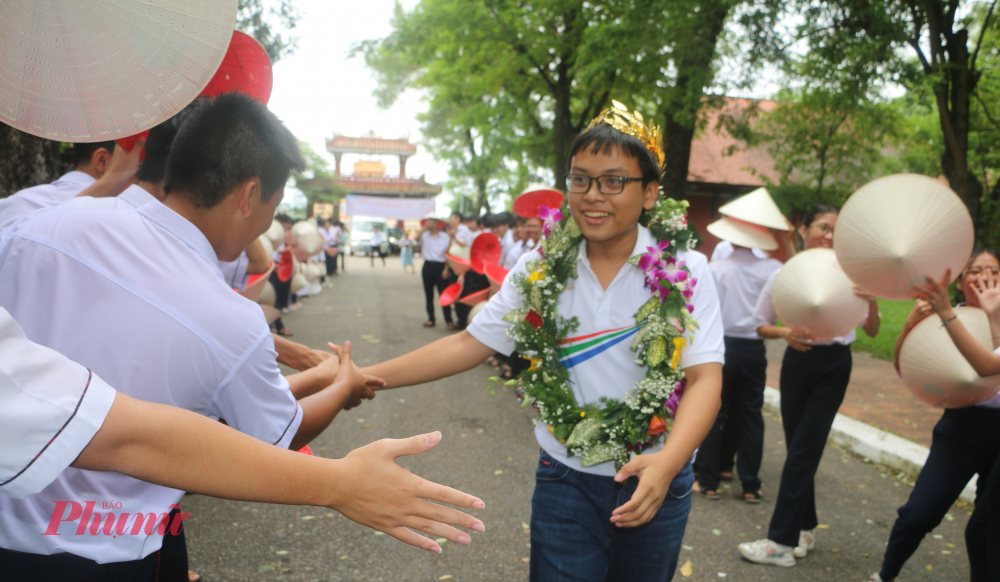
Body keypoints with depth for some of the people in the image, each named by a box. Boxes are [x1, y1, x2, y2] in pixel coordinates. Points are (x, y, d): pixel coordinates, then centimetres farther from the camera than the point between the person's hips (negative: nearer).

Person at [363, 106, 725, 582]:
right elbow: (470, 345, -2)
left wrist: (668, 461, -33)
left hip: (654, 480, 0)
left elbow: (704, 377, -15)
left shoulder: (684, 269, -9)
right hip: (565, 479, 1)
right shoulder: (540, 268, -3)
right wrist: (368, 377, -9)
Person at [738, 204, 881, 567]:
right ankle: (805, 529, 28)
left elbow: (872, 332, -1)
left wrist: (872, 303, -21)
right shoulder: (784, 275, -1)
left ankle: (782, 542, 1)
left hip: (834, 365, -2)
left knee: (802, 450, -4)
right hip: (798, 361, 2)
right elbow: (761, 326, 6)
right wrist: (786, 333, -14)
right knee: (798, 445, 10)